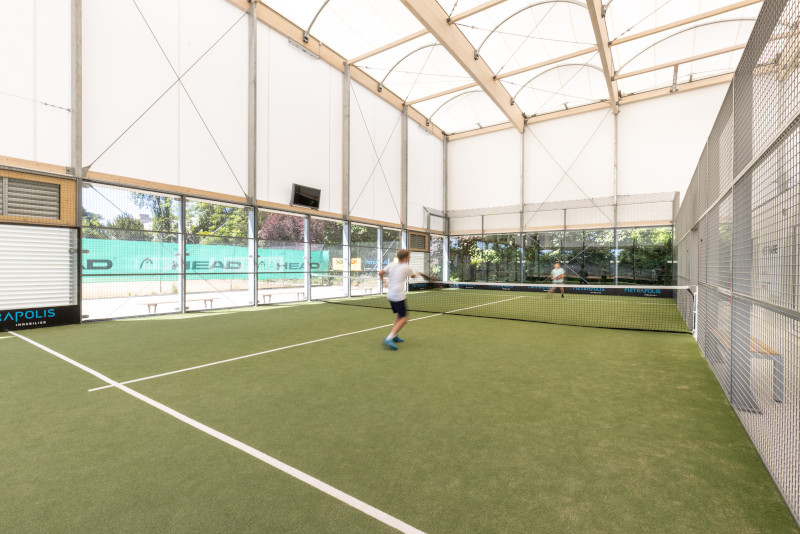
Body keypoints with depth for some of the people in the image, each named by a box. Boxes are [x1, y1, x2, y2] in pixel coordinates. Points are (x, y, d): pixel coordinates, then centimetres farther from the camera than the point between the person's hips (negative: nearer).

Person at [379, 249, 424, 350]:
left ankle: (394, 336, 23)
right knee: (404, 318, -4)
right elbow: (413, 275, 16)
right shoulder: (407, 267, -4)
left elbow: (380, 273, 2)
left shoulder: (391, 265, 5)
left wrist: (382, 281, 23)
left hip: (390, 295, 7)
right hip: (399, 296, -7)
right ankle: (389, 338, -17)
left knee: (400, 315, 23)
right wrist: (418, 274, 39)